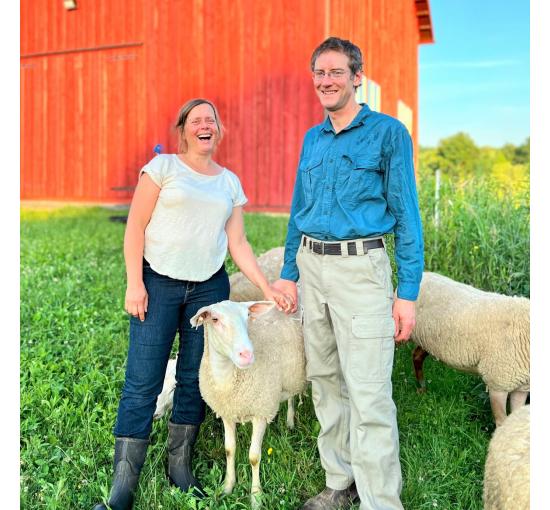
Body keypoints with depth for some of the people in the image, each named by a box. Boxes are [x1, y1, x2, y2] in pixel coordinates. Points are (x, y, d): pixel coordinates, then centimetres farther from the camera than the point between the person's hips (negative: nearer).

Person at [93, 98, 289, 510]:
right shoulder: (163, 166, 2)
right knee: (142, 383, -5)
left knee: (194, 380, 9)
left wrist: (267, 289, 4)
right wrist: (134, 284, -11)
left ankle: (181, 469, 24)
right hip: (159, 283, -4)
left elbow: (238, 243, 12)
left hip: (210, 288, 4)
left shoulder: (229, 182, 13)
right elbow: (135, 226, -3)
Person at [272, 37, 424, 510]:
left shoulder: (387, 132, -3)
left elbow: (406, 214, -6)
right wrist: (288, 273, 16)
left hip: (360, 267, -6)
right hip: (311, 267, 7)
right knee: (325, 384, 13)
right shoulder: (312, 138, 14)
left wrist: (408, 292, -12)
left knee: (369, 398, -7)